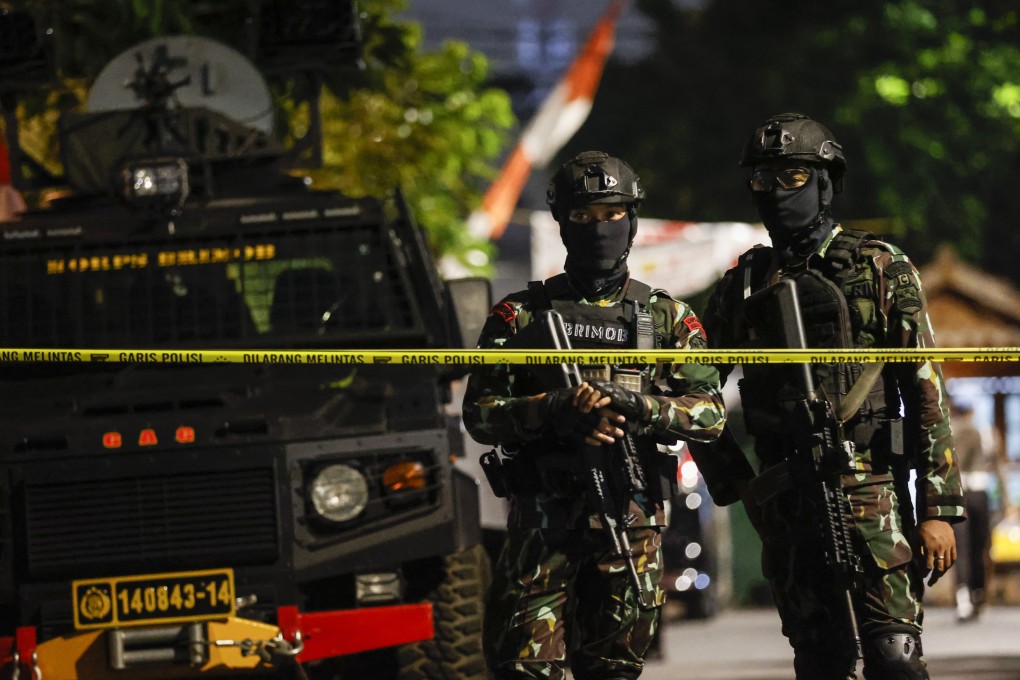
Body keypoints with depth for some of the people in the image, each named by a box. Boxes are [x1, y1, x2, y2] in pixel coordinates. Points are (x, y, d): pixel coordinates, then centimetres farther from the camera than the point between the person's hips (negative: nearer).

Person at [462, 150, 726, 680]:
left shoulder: (668, 318, 11)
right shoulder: (521, 315, 8)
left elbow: (710, 414, 4)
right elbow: (480, 413, 1)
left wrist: (640, 411, -15)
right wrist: (556, 412, -17)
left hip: (631, 519, 1)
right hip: (543, 517, -1)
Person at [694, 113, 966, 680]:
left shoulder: (881, 271, 2)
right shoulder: (742, 287, 12)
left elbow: (926, 392, -2)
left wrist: (938, 506, -7)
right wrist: (722, 474, 10)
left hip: (870, 489, -4)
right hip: (784, 502, 4)